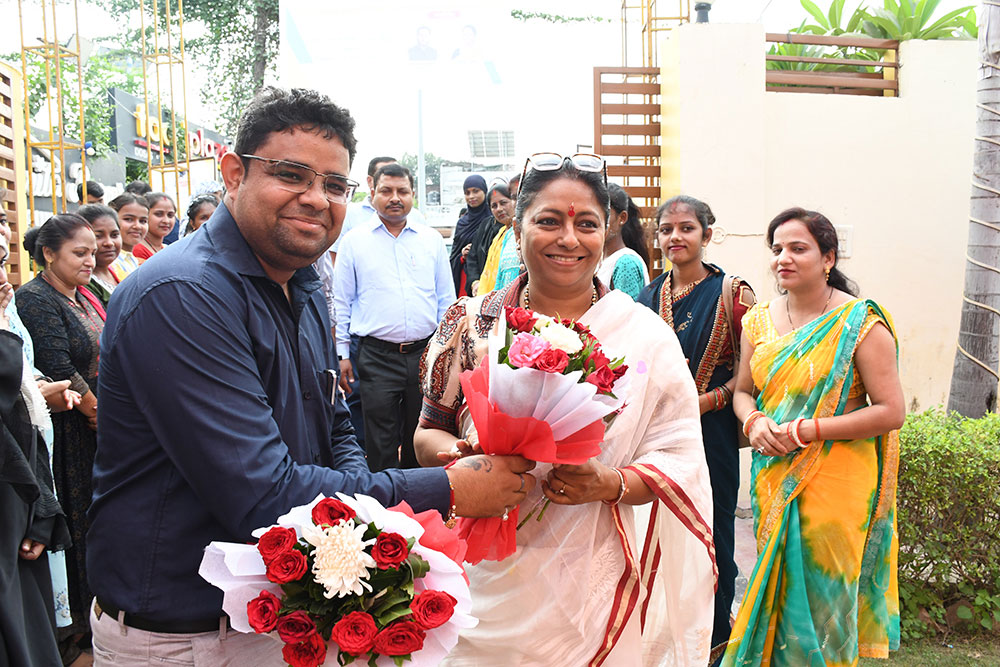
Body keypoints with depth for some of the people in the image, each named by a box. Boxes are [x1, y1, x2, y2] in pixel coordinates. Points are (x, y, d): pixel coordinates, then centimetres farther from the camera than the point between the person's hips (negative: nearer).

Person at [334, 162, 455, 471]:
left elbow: (446, 299, 13)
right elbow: (341, 303, 6)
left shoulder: (432, 239, 9)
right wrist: (342, 354, 2)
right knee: (381, 445, 1)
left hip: (425, 354, 2)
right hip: (377, 356, -2)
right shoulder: (354, 241, 4)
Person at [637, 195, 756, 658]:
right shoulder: (648, 297, 9)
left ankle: (715, 638, 25)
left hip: (710, 434, -4)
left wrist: (707, 400, -18)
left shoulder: (731, 293, -6)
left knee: (708, 536, 5)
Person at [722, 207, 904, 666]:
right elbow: (743, 390, 14)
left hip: (835, 482, -4)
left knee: (822, 591, 5)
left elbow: (891, 411, -14)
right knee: (776, 585, 15)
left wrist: (804, 430, -20)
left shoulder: (861, 322, -11)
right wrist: (754, 421, -10)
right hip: (772, 475, 5)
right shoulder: (760, 319, 5)